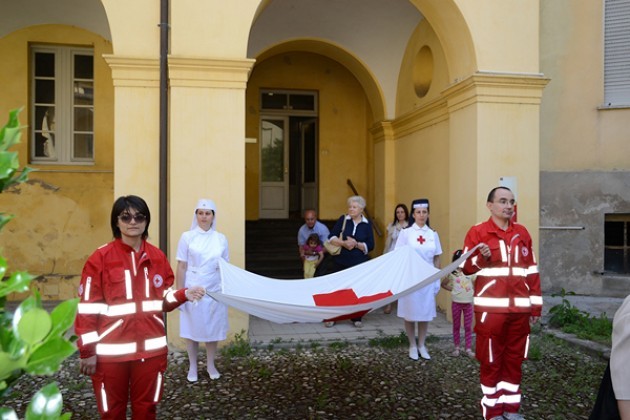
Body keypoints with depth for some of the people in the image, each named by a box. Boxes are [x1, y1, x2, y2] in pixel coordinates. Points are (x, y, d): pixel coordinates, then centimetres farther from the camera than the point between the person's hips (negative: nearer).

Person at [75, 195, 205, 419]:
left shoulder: (157, 257, 4)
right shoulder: (100, 258, -8)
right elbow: (87, 308, -7)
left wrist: (184, 295, -8)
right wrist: (87, 351, -7)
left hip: (151, 349, 3)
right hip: (111, 352, -3)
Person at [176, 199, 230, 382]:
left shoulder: (221, 239, 3)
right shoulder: (187, 237, -3)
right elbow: (181, 267, -3)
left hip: (215, 291, 2)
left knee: (213, 329, 9)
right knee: (192, 329, 7)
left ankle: (211, 366, 26)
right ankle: (192, 367, 22)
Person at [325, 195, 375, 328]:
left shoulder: (366, 224, 2)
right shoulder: (343, 219, 2)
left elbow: (370, 245, -2)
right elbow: (331, 237, -3)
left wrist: (356, 244, -17)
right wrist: (343, 243, -19)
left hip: (359, 263, 0)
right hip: (340, 261, 0)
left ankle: (356, 318, 21)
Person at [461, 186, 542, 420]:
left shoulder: (522, 233, 11)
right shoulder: (477, 232, -2)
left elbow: (532, 271, 13)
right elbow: (466, 267, -2)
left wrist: (536, 304, 11)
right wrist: (481, 257, -23)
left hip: (519, 308, 4)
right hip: (491, 308, -4)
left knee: (515, 359, 12)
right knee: (491, 361, 3)